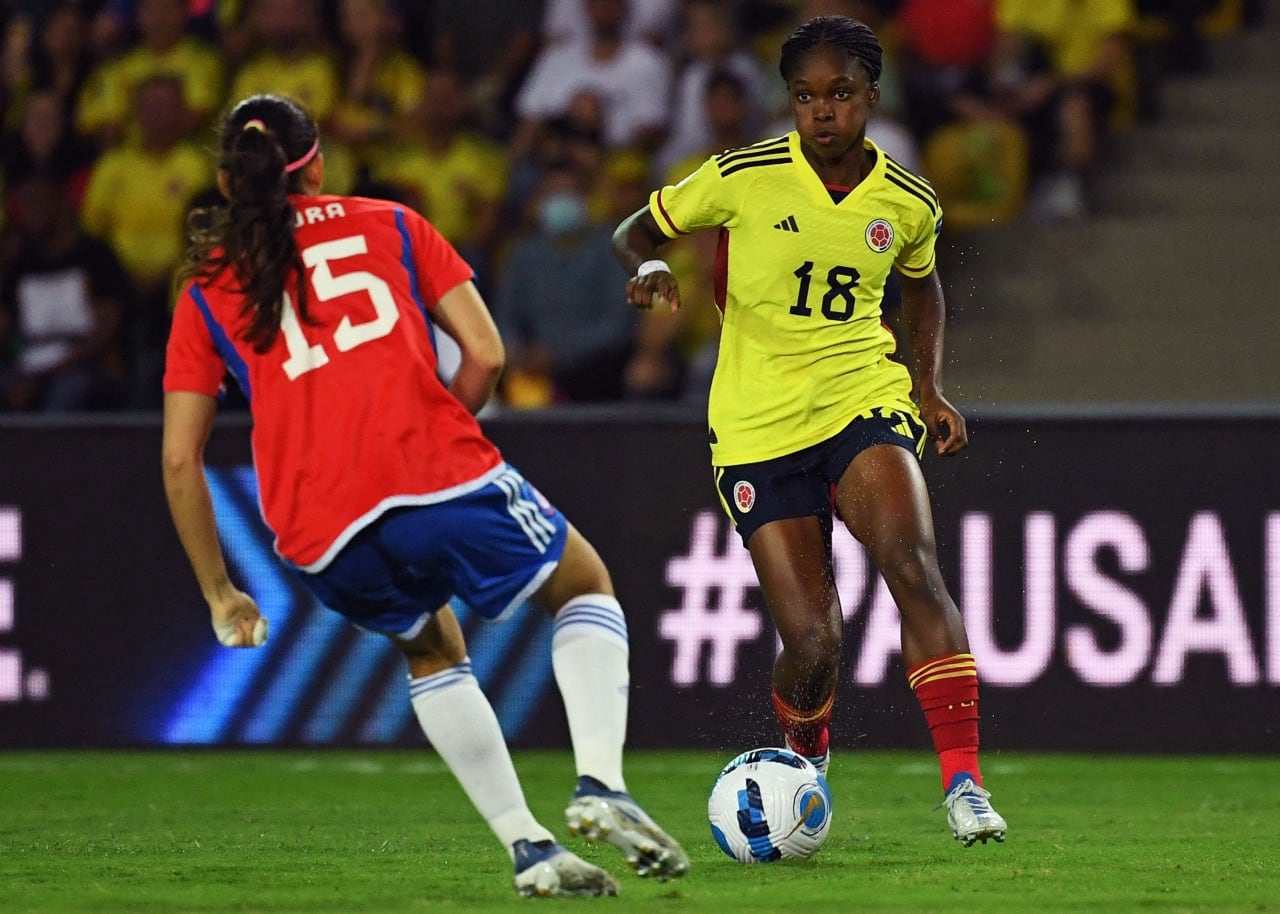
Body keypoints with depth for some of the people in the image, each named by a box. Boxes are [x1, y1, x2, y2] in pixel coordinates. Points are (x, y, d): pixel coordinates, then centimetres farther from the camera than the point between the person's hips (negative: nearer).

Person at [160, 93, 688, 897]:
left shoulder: (206, 290, 19)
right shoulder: (387, 226, 17)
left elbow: (180, 459, 13)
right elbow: (486, 355, 8)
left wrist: (220, 593, 19)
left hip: (324, 543, 2)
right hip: (441, 483, -2)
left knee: (432, 649, 31)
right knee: (586, 586, 24)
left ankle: (527, 848, 17)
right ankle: (600, 784, 1)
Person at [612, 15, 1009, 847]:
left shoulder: (909, 205, 2)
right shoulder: (744, 179, -6)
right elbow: (637, 230, 7)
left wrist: (931, 382, 11)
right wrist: (650, 266, -16)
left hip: (865, 400, 1)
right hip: (758, 426, -1)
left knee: (912, 564, -28)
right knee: (812, 640, -7)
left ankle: (963, 780, -24)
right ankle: (803, 760, 29)